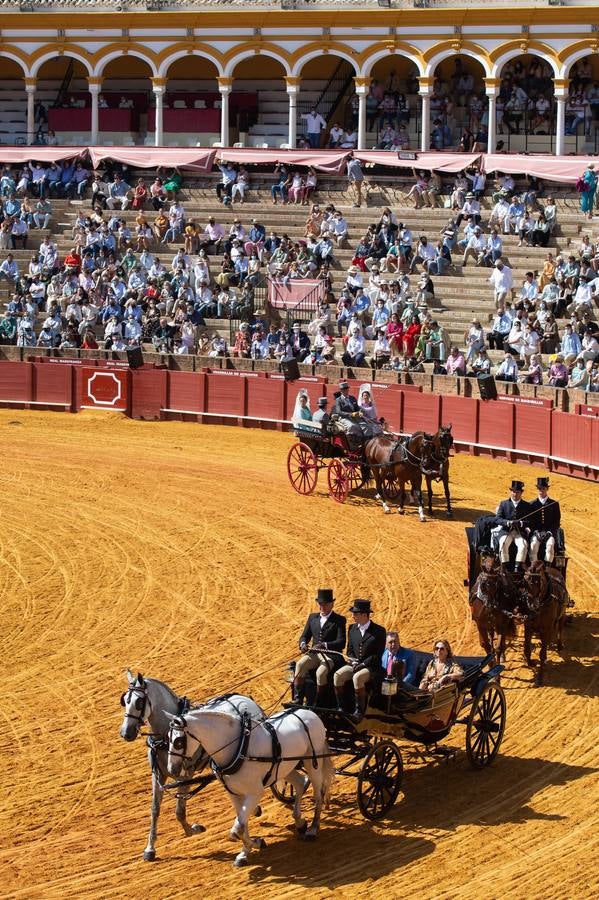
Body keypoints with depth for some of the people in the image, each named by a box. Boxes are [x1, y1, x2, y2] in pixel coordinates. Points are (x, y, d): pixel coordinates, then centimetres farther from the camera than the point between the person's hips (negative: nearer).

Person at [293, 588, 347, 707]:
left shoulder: (339, 620, 2)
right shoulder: (312, 617, 18)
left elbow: (341, 642, -8)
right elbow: (304, 636, 20)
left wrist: (324, 645, -25)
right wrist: (303, 644, -6)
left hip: (331, 656, -4)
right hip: (314, 654, 4)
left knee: (321, 672, -34)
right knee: (300, 664, -27)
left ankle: (319, 705, -25)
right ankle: (297, 700, -30)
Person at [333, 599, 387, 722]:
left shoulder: (379, 631, -6)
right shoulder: (352, 629, 12)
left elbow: (377, 655, -9)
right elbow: (350, 650, 15)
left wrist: (362, 664, -17)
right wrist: (354, 662, -5)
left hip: (371, 667, -5)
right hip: (354, 664, 5)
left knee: (357, 678, -35)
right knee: (338, 675, -22)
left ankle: (359, 711, -24)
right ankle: (340, 708, -14)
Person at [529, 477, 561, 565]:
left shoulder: (554, 504, 9)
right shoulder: (532, 504, 10)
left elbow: (557, 522, 6)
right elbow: (530, 521, 8)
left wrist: (549, 532, -9)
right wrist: (536, 532, -9)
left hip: (550, 532, 0)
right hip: (536, 532, 0)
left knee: (550, 544, -33)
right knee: (534, 543, -32)